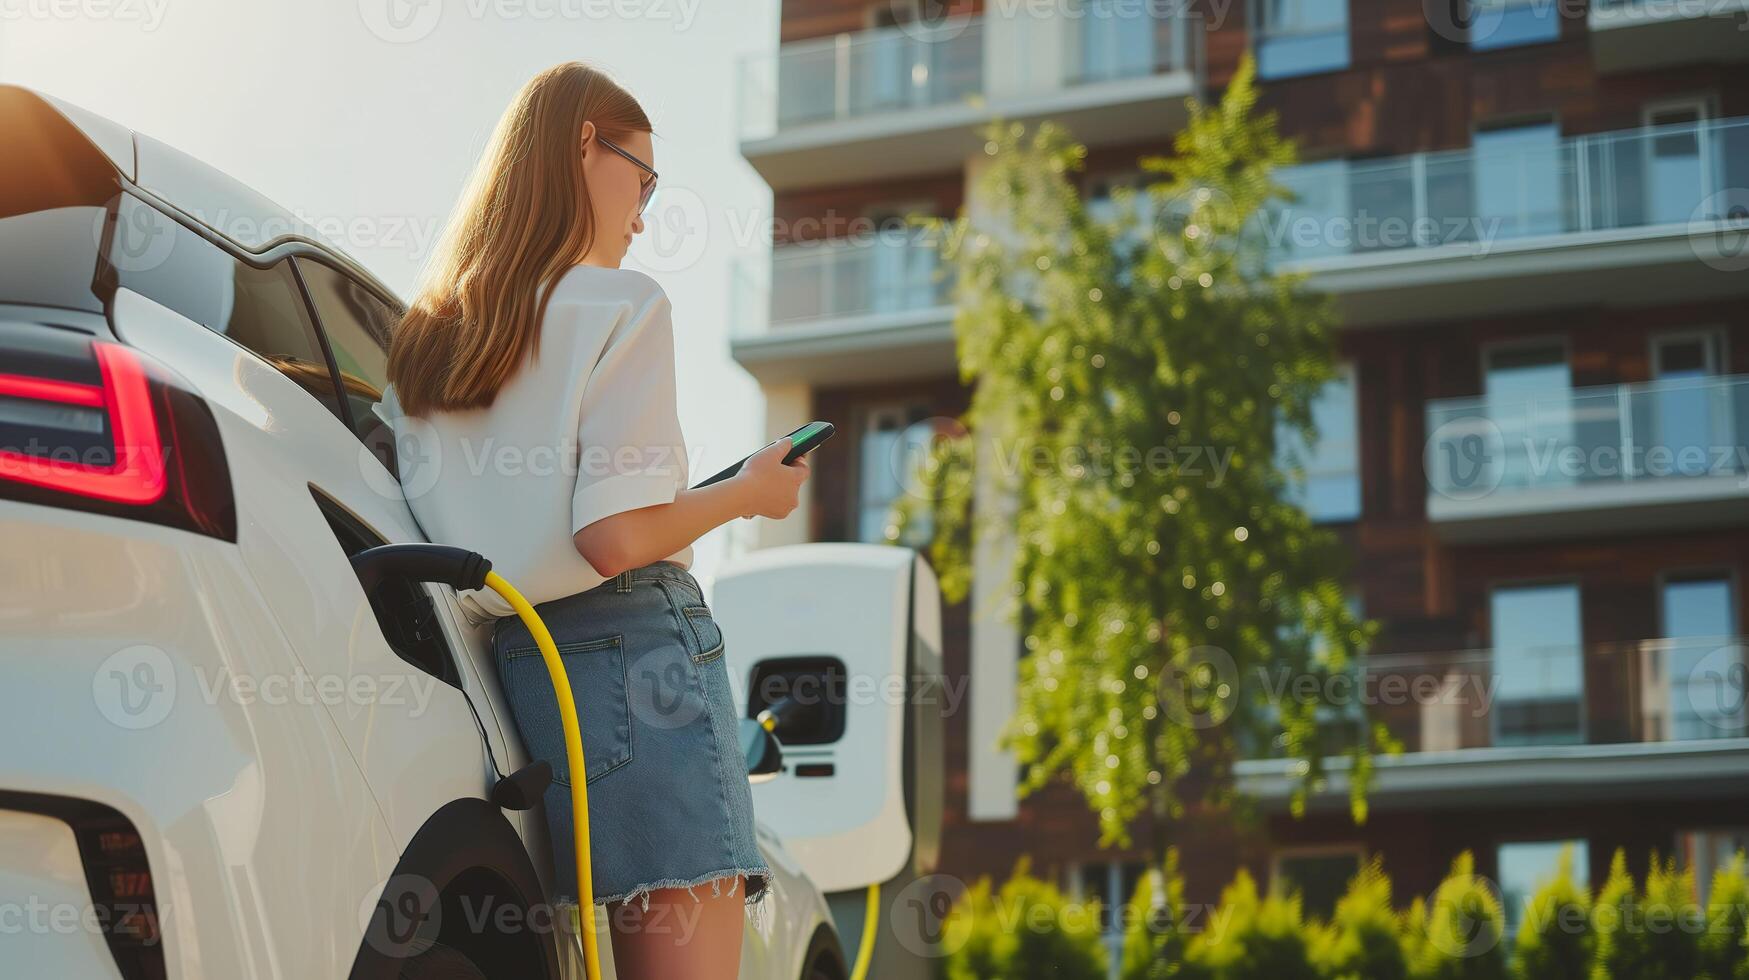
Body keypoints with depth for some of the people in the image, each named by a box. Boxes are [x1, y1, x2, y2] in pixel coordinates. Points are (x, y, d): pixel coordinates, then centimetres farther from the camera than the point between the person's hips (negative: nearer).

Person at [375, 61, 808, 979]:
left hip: (516, 659, 8)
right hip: (640, 651, -7)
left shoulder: (423, 337, 18)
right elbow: (617, 537, -13)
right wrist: (746, 492, 2)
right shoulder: (621, 304, -3)